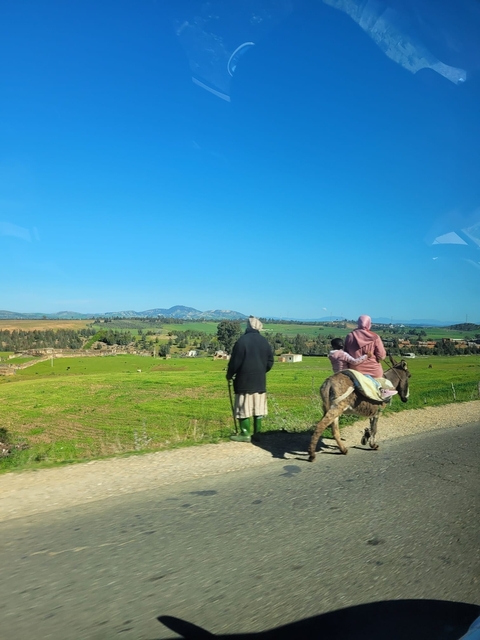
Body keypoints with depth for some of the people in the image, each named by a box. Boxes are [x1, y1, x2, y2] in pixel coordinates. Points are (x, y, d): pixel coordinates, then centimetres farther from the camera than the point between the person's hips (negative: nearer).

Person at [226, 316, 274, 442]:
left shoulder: (242, 340, -12)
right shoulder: (264, 341, 6)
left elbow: (235, 361, -11)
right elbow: (270, 362, 10)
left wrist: (229, 375, 5)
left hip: (245, 380, -6)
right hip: (260, 381, 6)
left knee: (244, 408, 1)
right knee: (258, 408, 9)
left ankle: (245, 434, 4)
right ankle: (257, 433, 13)